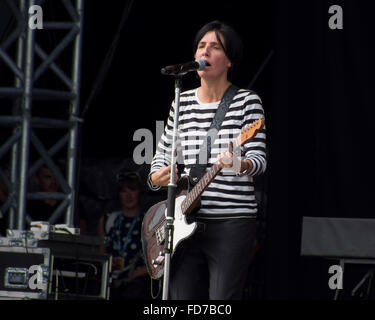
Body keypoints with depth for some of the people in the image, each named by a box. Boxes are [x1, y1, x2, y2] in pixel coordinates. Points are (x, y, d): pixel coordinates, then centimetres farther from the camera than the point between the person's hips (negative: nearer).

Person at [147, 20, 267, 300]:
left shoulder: (247, 101, 0)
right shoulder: (182, 103, 13)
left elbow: (259, 157, -7)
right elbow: (163, 152, 20)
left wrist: (239, 165, -29)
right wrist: (156, 177, -1)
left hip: (232, 224, -5)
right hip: (185, 222, 5)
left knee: (222, 302, -9)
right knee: (182, 298, 3)